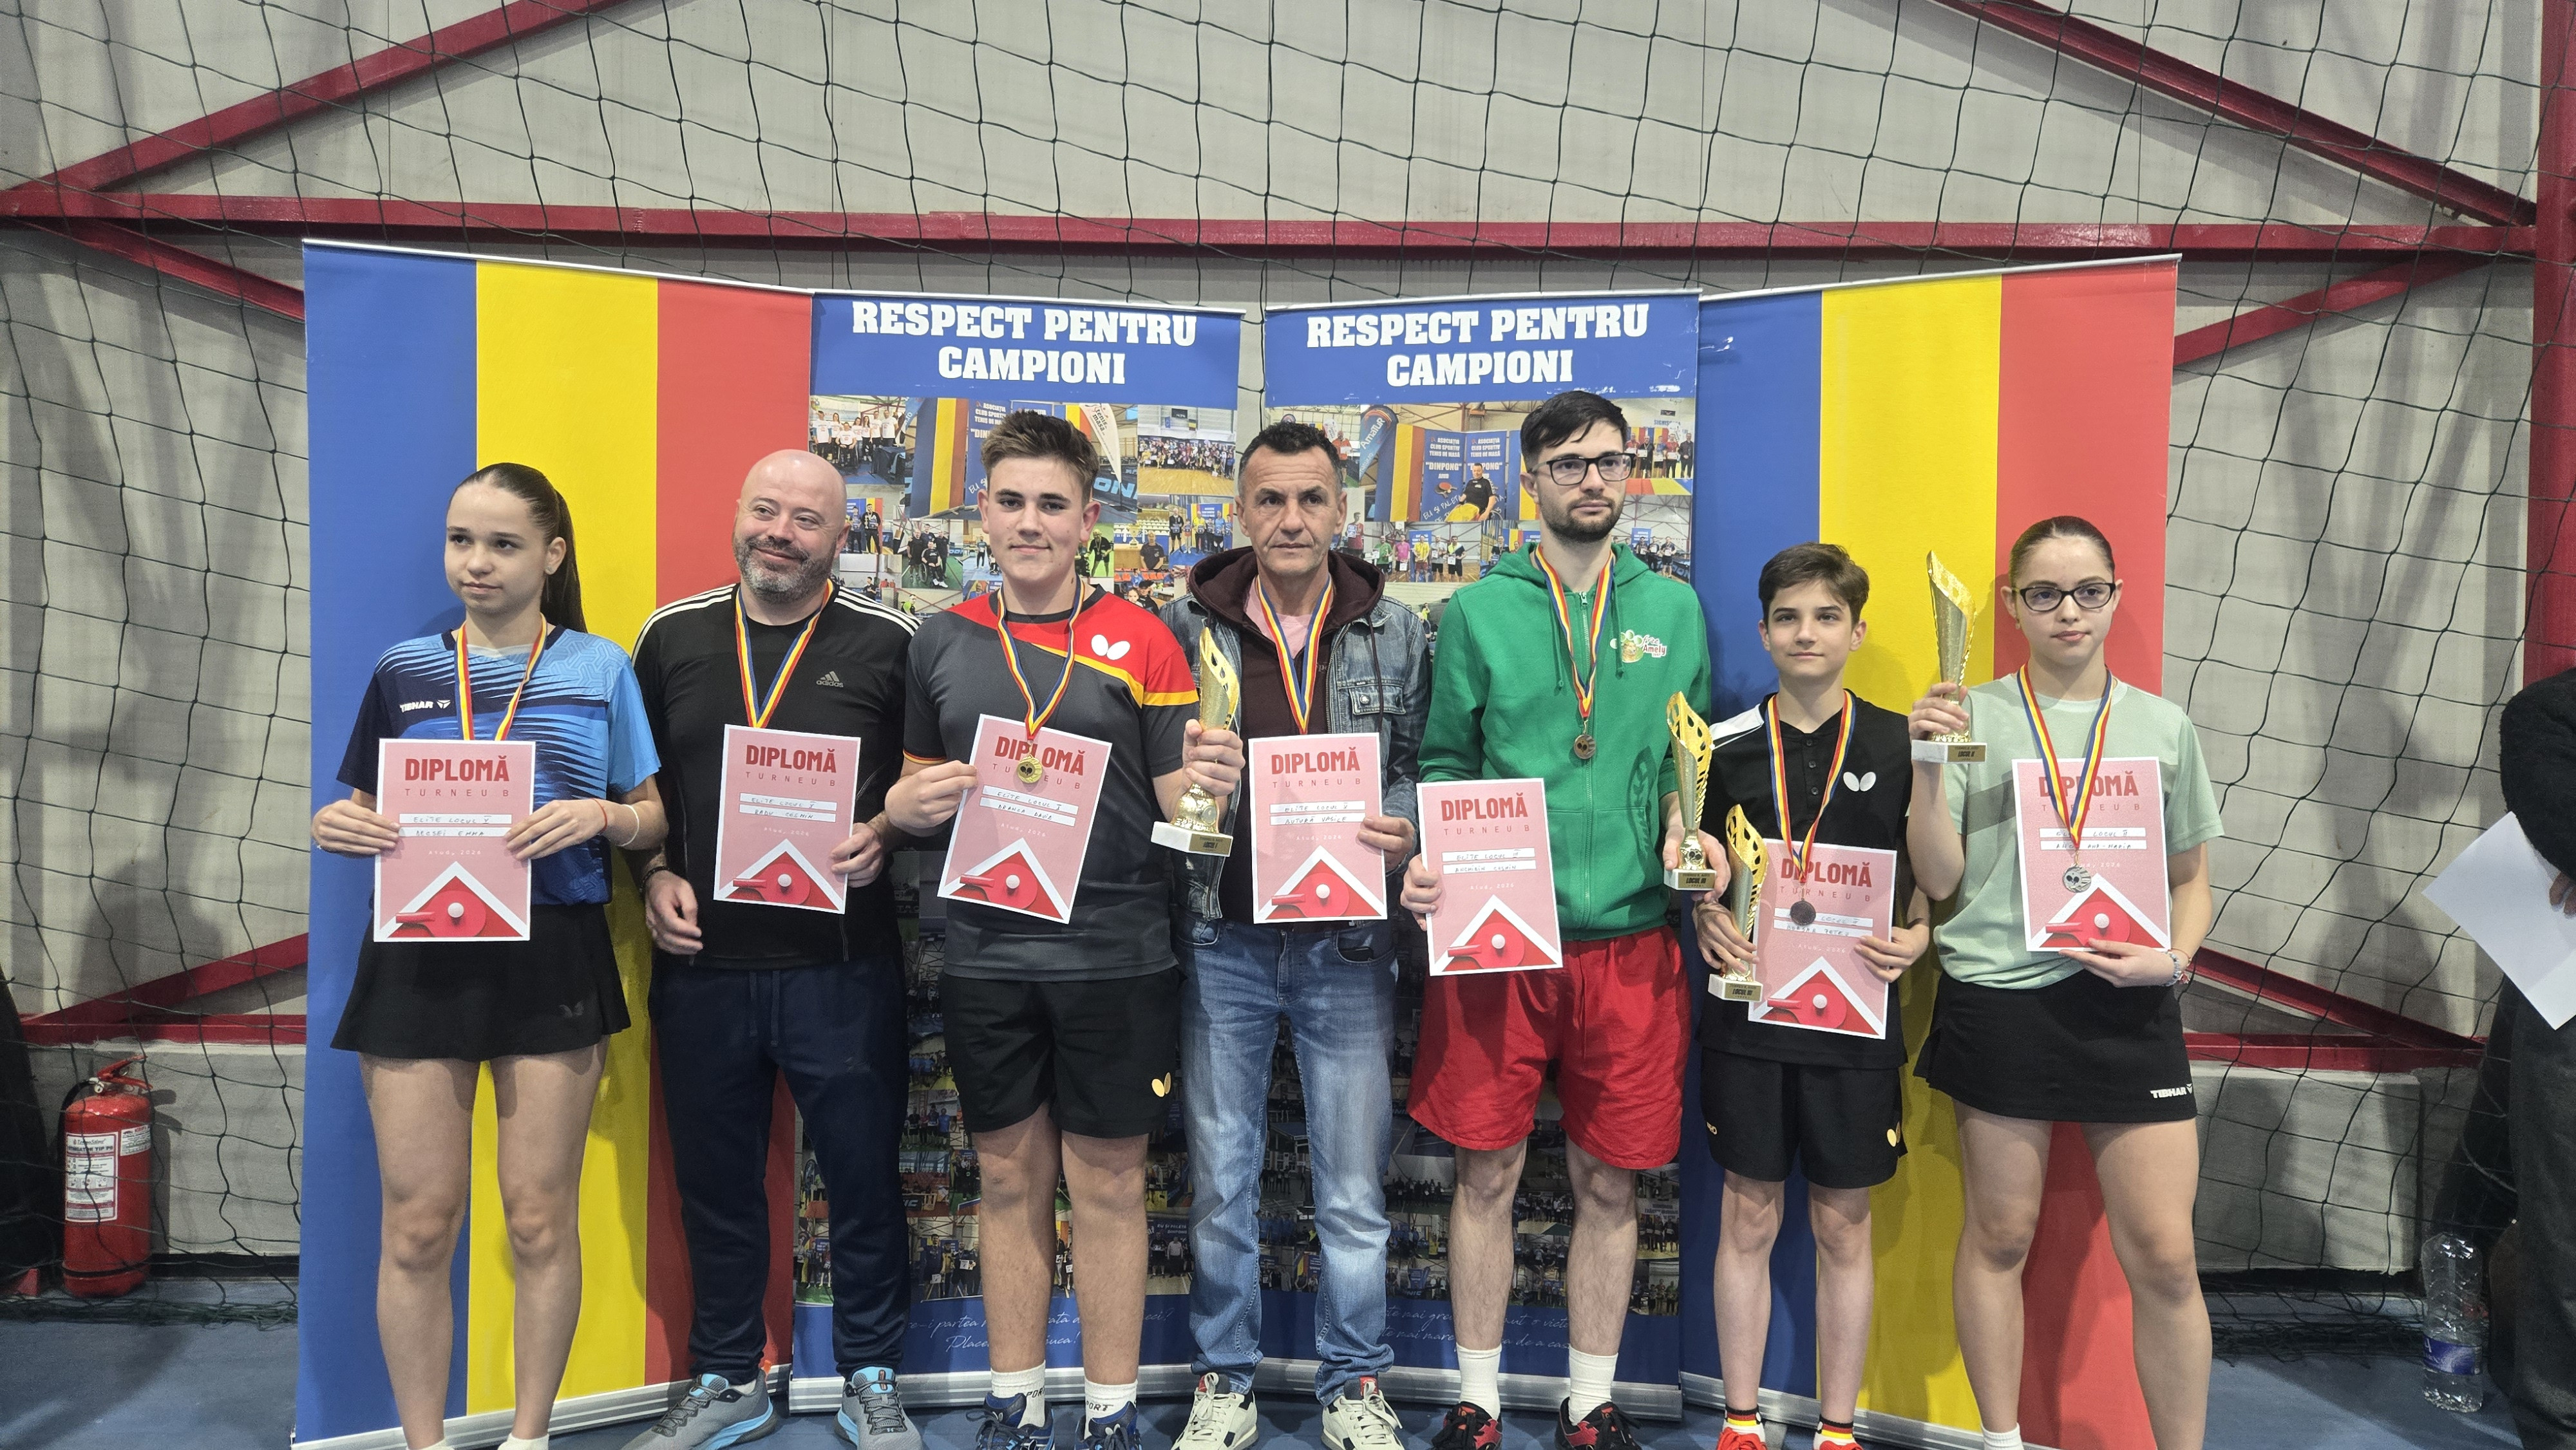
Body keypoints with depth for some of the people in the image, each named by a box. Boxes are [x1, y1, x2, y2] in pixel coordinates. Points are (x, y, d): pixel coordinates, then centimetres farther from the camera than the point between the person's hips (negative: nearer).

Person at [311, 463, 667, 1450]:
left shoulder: (600, 669, 3)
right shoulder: (404, 671, 8)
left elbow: (651, 817, 5)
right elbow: (362, 812, 14)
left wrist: (598, 816, -16)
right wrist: (335, 828, -8)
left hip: (553, 955, -1)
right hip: (419, 953, 2)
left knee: (540, 1220, 8)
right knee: (418, 1226, 5)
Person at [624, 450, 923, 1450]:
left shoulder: (886, 643, -1)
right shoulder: (672, 637, 7)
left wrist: (881, 833, -14)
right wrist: (656, 873, -1)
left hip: (841, 964, -2)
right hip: (701, 962, 3)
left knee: (862, 1175, 7)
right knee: (715, 1183, 14)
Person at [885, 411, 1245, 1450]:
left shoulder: (1140, 641, -2)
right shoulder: (941, 643, 7)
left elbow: (1175, 803, -1)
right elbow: (914, 790, 15)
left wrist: (1209, 785, -23)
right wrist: (910, 805, -7)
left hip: (1114, 959, -2)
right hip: (986, 958, 3)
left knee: (1108, 1186, 8)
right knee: (1010, 1181, 13)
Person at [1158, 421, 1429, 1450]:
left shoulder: (1394, 632, 2)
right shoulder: (1186, 626, 0)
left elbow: (1424, 768, 8)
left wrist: (1403, 832, -11)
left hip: (1346, 945, 0)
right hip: (1222, 939, 0)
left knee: (1354, 1191, 9)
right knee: (1219, 1183, 12)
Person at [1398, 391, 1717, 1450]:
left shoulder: (1673, 610, 9)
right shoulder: (1479, 611, 3)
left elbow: (1689, 761, 14)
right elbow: (1446, 764, 5)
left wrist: (1687, 829, -5)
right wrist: (1428, 862, -11)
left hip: (1628, 940, 2)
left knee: (1609, 1184, 10)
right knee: (1487, 1174, 7)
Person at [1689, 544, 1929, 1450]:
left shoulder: (1901, 747, 1)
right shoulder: (1725, 748, 2)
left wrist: (1915, 940, -13)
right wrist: (1709, 921, -11)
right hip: (1747, 1013, 1)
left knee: (1844, 1226, 9)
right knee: (1748, 1217, 9)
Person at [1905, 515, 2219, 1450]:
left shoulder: (2164, 728, 8)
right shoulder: (1974, 717, 0)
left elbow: (2190, 881, 14)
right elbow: (1939, 881, -4)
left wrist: (2171, 958, -4)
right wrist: (1928, 768, -16)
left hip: (2129, 1006, 2)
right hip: (1999, 997, -1)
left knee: (2164, 1256, 0)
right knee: (1998, 1237, 9)